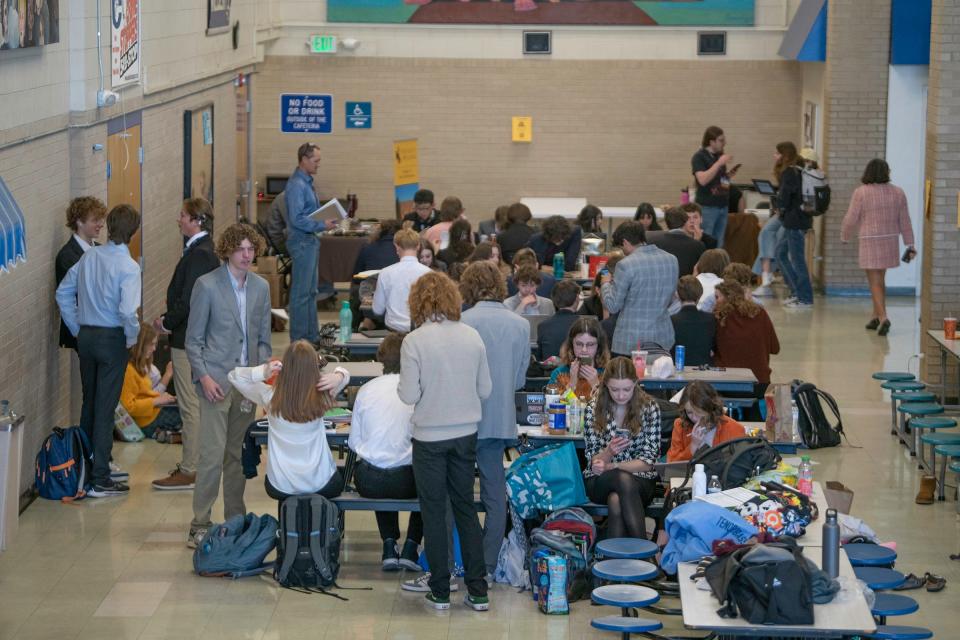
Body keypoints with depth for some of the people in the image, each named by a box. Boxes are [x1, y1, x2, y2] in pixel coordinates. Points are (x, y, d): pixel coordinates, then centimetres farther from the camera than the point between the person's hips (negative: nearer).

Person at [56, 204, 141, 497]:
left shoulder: (89, 256, 1)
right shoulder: (128, 267, -17)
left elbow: (63, 293, 7)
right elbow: (128, 311, -25)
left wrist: (77, 330, 14)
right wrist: (132, 338, -7)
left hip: (85, 337, 6)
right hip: (112, 338, -6)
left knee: (89, 402, 20)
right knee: (105, 408, -2)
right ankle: (99, 479, 0)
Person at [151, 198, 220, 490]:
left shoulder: (199, 255, -20)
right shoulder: (202, 250, 11)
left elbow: (188, 301, -23)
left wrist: (167, 322, -11)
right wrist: (168, 319, 11)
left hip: (189, 341, -11)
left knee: (191, 406, -5)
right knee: (194, 404, 16)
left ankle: (188, 472, 0)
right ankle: (193, 463, 24)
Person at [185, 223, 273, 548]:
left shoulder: (261, 287, 10)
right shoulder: (207, 286, -4)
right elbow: (193, 339, -3)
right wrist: (203, 376, -12)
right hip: (216, 382, -5)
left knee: (239, 455, 10)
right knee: (212, 454, -9)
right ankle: (200, 525, -4)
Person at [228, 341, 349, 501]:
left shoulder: (270, 397, -17)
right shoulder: (321, 397, -15)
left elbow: (233, 376, -3)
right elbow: (343, 373, 7)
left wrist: (261, 372, -21)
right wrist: (339, 376, -17)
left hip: (279, 487, 0)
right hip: (321, 486, 0)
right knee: (337, 479, 36)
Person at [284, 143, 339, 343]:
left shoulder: (306, 182, 14)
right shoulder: (297, 185, -18)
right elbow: (297, 219, -23)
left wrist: (327, 219, 8)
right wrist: (322, 225, -20)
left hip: (310, 241, 11)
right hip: (302, 241, -11)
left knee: (311, 291, 15)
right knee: (301, 292, -6)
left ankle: (311, 335, 22)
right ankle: (299, 339, -2)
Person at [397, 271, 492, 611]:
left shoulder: (414, 341, -14)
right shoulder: (472, 336, -2)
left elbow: (409, 395, -13)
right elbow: (485, 390, 4)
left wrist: (399, 385, 8)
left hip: (430, 437, -4)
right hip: (466, 434, 4)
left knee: (434, 511, 8)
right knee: (465, 507, 14)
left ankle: (440, 591, 14)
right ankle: (478, 591, 13)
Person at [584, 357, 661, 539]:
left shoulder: (649, 408, -1)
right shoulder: (594, 409, 0)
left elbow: (649, 460, -3)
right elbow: (593, 459, 2)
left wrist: (612, 466, -16)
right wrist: (609, 452, -22)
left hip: (639, 480, 0)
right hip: (600, 481, 0)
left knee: (616, 501, -36)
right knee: (624, 480, -36)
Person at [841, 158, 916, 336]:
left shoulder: (861, 192, -11)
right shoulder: (897, 193, 0)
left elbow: (851, 219, -8)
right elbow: (904, 221, 1)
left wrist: (845, 237, 9)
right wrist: (909, 245, 5)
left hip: (869, 242, -4)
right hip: (890, 241, 4)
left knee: (875, 283, -1)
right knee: (879, 279, 20)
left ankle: (883, 318, -16)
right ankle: (876, 317, 24)